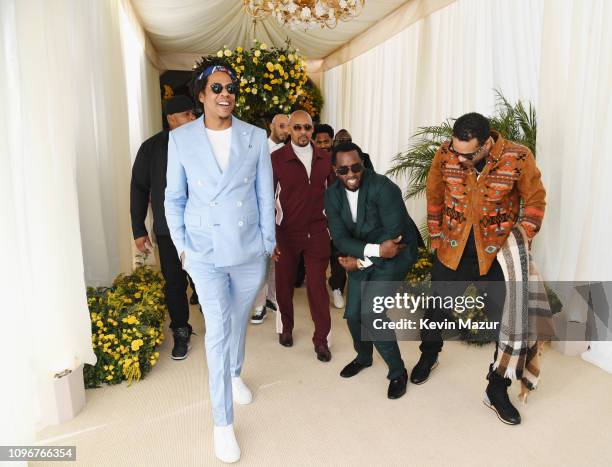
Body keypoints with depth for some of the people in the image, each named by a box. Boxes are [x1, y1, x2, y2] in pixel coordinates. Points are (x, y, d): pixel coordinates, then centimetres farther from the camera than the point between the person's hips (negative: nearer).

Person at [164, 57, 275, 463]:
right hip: (205, 252, -1)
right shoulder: (181, 139, -2)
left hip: (250, 251, 2)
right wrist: (181, 246, 0)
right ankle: (223, 422, 14)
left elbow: (265, 194, 3)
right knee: (218, 330, -1)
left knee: (239, 320, 19)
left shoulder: (256, 138, 0)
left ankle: (235, 375, 48)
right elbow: (174, 198, 3)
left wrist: (268, 242, 3)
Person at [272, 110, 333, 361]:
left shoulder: (325, 158, 3)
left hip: (317, 232, 1)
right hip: (286, 232, -1)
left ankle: (321, 339, 17)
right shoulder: (277, 159, -6)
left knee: (317, 284, 3)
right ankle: (286, 327, 36)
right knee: (285, 282, 13)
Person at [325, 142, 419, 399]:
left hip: (395, 255, -6)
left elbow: (394, 233, -25)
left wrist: (361, 260, -18)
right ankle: (364, 356, 41)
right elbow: (340, 237, -13)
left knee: (372, 315, -17)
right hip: (362, 256, 6)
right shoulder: (332, 195, -7)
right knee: (352, 314, 8)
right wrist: (376, 250, -28)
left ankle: (397, 372, 9)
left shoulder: (383, 187, -23)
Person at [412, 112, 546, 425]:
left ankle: (497, 391, 26)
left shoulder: (518, 158, -17)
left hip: (496, 257, -1)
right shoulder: (445, 155, -12)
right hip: (452, 253, 2)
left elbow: (535, 202, -3)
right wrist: (437, 237, 6)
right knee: (435, 309, 18)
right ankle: (429, 357, 48)